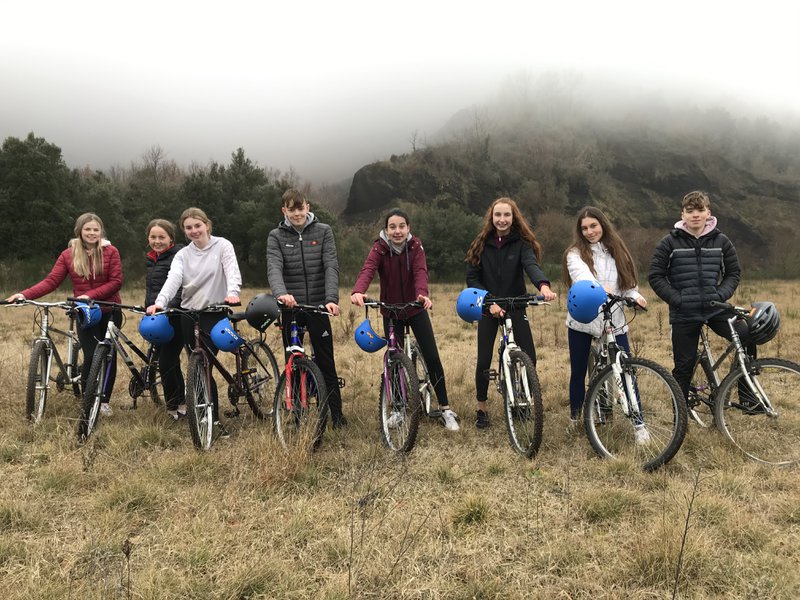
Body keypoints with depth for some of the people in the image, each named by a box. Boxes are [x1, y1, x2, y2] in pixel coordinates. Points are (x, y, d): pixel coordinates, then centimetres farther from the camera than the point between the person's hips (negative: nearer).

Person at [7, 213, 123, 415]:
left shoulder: (110, 252, -2)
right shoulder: (68, 255, 2)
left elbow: (116, 281, -9)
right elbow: (51, 281, -5)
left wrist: (90, 295, -21)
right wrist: (25, 294, -20)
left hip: (110, 311, 0)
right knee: (91, 356, -11)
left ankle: (104, 401, 21)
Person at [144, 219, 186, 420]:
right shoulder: (151, 259, 16)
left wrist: (168, 307, -29)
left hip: (174, 317, -8)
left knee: (166, 363, -9)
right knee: (171, 362, 12)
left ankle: (174, 407, 5)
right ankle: (181, 402, 23)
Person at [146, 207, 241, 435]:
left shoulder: (222, 246, 1)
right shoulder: (182, 255, 9)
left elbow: (232, 272, -14)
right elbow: (173, 279, -8)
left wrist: (232, 293, -36)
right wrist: (159, 302, -27)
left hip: (214, 312, -4)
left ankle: (214, 419, -2)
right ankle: (212, 418, 17)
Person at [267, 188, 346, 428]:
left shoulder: (323, 231, 2)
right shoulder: (276, 236, 2)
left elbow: (331, 267, -7)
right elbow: (274, 268, -13)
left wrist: (332, 299, -23)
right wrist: (281, 293, -34)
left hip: (318, 306, -1)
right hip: (290, 307, 1)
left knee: (326, 363, 2)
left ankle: (337, 414, 12)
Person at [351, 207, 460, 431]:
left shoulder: (415, 246, -11)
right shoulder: (379, 249, -14)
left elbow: (420, 272, -28)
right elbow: (367, 270, -32)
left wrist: (423, 294, -49)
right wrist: (358, 291, -54)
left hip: (416, 309, 0)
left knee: (432, 357, -4)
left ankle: (445, 409, 7)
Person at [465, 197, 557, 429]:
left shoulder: (521, 243, -5)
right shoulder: (481, 245, -1)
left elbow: (531, 265, -24)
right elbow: (472, 279, -2)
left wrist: (543, 284, -45)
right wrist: (489, 302, -17)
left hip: (516, 307, 0)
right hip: (489, 308, 0)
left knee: (529, 358, -6)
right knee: (484, 360, -2)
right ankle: (481, 409, 16)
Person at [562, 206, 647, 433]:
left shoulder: (616, 252, 10)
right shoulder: (575, 254, -3)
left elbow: (628, 283, 12)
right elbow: (581, 274, -26)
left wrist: (635, 295, -12)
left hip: (614, 322, 2)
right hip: (582, 322, -2)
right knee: (578, 372, 11)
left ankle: (639, 423, 6)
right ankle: (575, 416, 32)